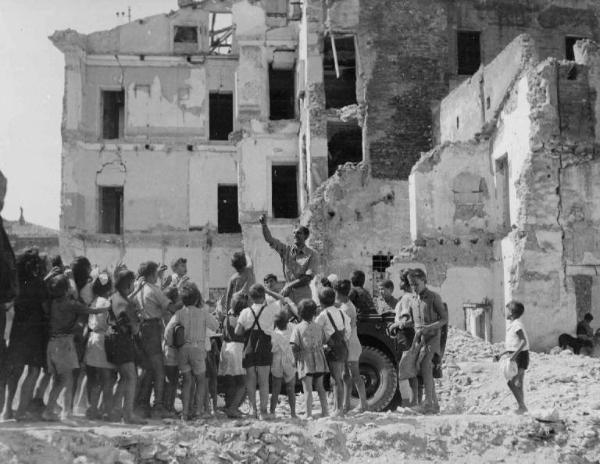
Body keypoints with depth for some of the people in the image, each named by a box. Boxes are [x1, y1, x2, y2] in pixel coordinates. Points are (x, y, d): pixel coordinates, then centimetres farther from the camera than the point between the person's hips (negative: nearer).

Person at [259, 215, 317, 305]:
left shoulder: (311, 254, -3)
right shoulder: (286, 250, 8)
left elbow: (308, 277, -8)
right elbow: (269, 239, 1)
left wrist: (290, 286, -11)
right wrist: (264, 225, -15)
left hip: (303, 295, -3)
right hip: (287, 294, 3)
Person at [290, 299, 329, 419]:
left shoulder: (298, 328, -8)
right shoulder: (319, 327, 3)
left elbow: (294, 346, -14)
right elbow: (324, 342, 9)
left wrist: (295, 358, 1)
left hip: (305, 361, -4)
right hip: (319, 359, 4)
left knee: (307, 388, -3)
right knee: (320, 387, 16)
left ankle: (309, 414, -8)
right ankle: (325, 411, 19)